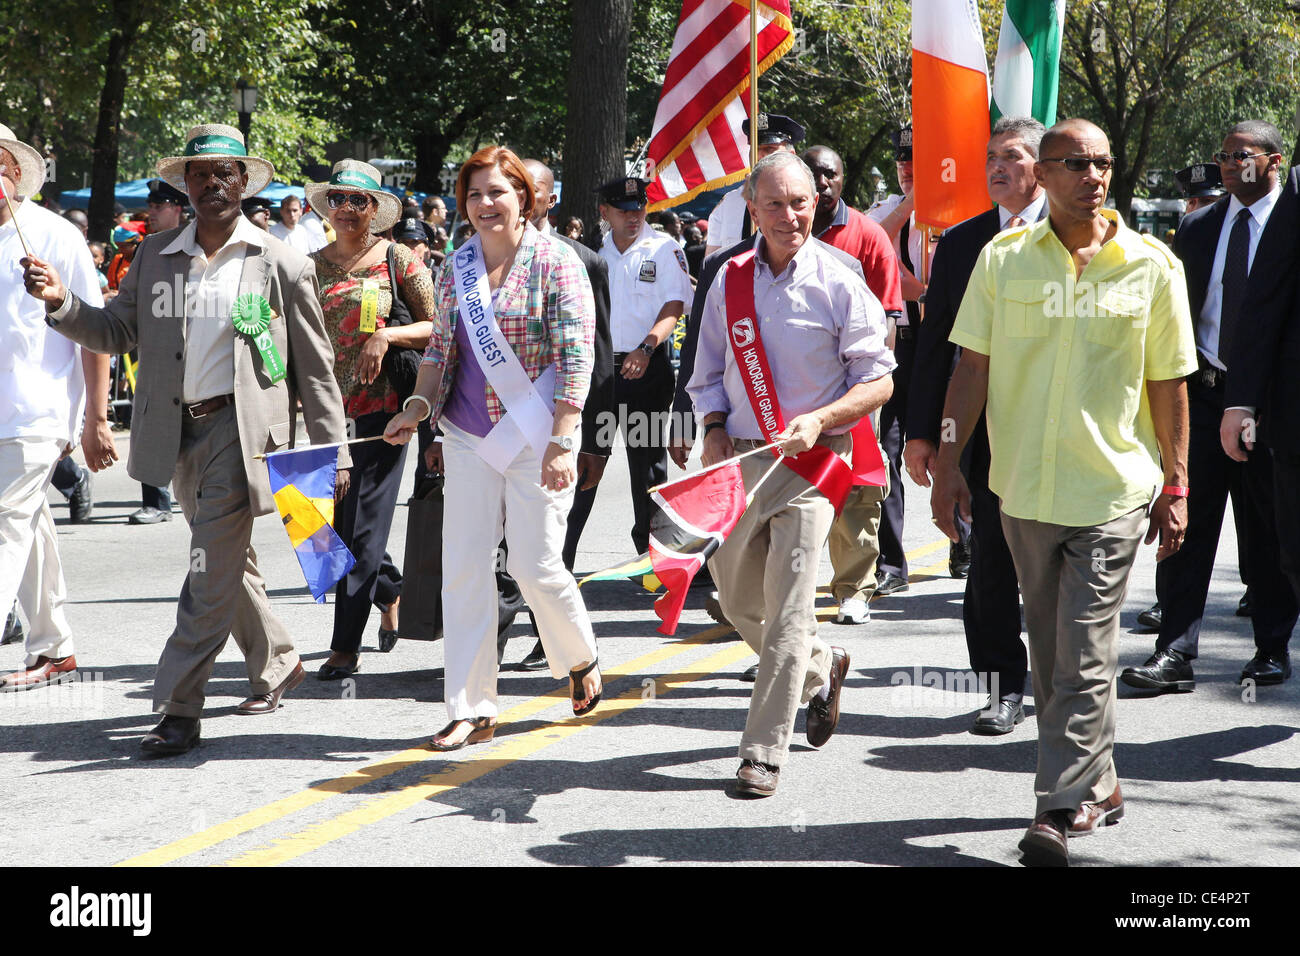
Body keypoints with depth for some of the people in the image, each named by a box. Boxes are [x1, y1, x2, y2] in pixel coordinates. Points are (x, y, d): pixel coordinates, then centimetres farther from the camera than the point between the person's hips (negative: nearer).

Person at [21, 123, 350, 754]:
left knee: (212, 568, -11)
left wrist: (331, 452, -3)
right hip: (178, 432, 5)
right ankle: (276, 666, 37)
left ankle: (178, 708, -9)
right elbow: (116, 332, 9)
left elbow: (316, 366, 0)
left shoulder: (281, 264, -2)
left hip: (242, 428, -5)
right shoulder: (155, 256, 9)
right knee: (228, 561, 18)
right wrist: (61, 302, -9)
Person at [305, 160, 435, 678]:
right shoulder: (311, 266, 10)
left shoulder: (398, 261, -1)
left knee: (362, 525, -6)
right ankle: (391, 592, 36)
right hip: (327, 411, 5)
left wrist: (387, 336, -17)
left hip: (379, 408, -5)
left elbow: (438, 327, -2)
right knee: (335, 522, 9)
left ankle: (346, 646, 0)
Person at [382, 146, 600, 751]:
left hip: (535, 434, -5)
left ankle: (580, 659, 27)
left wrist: (562, 440, -17)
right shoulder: (455, 269, 8)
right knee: (464, 567, 0)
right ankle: (471, 709, 6)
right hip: (469, 435, 5)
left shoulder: (555, 263, -6)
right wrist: (419, 405, 0)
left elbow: (576, 358, -10)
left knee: (534, 564, -4)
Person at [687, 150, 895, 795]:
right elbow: (709, 373, 17)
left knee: (787, 607, -10)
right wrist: (714, 430, 0)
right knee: (738, 597, 14)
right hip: (739, 456, 5)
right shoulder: (729, 281, 6)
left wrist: (819, 420, -19)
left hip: (811, 459, -5)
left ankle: (765, 752, -4)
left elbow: (878, 381, -5)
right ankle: (821, 670, 41)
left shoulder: (838, 283, -6)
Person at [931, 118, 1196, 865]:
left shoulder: (1152, 265, -2)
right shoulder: (1004, 259, 1)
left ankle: (1061, 807, -2)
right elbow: (973, 367, 4)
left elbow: (1168, 383, 3)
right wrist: (949, 462, 0)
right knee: (1052, 657, 13)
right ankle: (1097, 783, 29)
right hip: (1025, 488, 3)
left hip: (1113, 491, -3)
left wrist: (1176, 483, 2)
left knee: (1085, 659, -7)